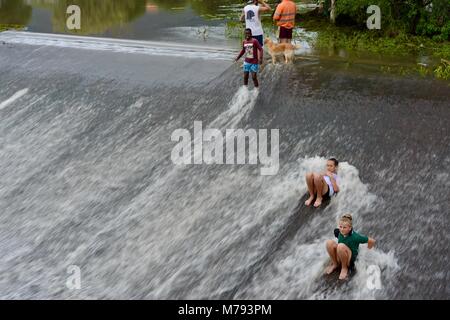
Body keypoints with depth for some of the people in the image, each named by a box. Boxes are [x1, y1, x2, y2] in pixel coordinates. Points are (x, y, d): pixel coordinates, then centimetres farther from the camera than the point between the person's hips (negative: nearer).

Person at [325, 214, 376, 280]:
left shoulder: (355, 237, -22)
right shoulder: (340, 233, -8)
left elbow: (372, 241, -13)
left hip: (350, 260, -4)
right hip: (339, 258, 4)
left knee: (341, 246, -35)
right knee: (329, 242, -23)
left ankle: (344, 268, -11)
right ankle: (335, 264, -1)